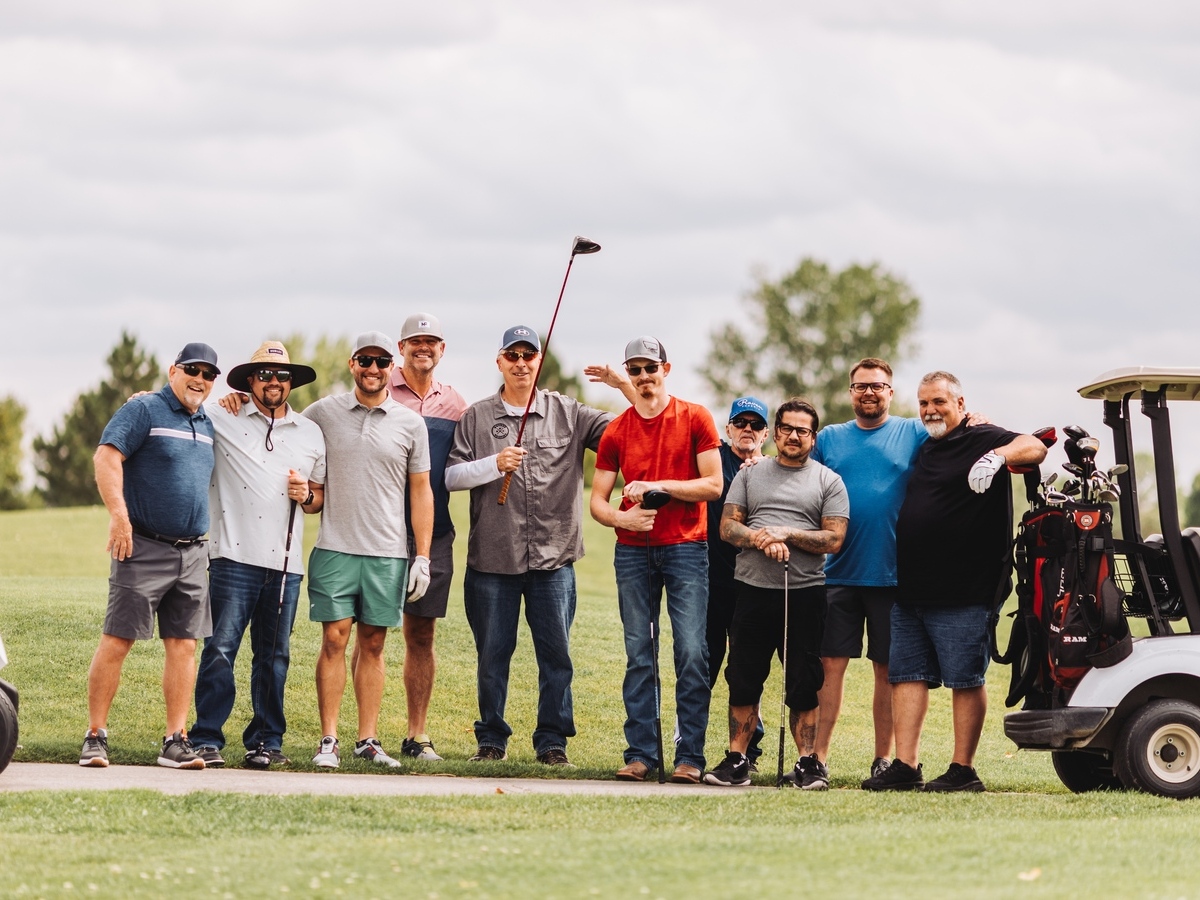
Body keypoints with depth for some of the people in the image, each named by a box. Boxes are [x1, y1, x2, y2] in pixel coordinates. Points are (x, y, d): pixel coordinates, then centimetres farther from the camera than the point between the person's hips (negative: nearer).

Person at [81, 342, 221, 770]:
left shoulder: (207, 424, 16)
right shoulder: (144, 411, -5)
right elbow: (106, 458, -16)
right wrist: (119, 514, -24)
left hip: (192, 553, 7)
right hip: (144, 548, -7)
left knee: (184, 644, 3)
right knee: (117, 640, -5)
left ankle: (176, 742, 5)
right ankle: (95, 737, 0)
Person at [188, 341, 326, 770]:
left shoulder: (311, 434, 17)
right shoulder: (223, 422, 6)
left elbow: (321, 496, 23)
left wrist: (307, 495, 2)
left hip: (286, 561, 3)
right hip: (235, 556, -3)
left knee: (274, 655, 6)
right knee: (220, 648, -9)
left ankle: (266, 740, 13)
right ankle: (207, 739, -5)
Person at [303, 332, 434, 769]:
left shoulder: (411, 424, 6)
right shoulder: (324, 413, 5)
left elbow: (421, 492, 8)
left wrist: (423, 557, 4)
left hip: (388, 553, 1)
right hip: (335, 549, -1)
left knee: (373, 644, 5)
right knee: (334, 639, -4)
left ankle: (368, 740, 9)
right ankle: (328, 741, -2)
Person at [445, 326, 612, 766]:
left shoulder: (569, 414, 7)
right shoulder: (477, 417, 7)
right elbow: (451, 476, 2)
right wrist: (494, 464, -13)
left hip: (553, 560, 0)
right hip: (492, 559, 0)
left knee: (556, 654, 1)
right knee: (492, 654, 6)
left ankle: (552, 741, 9)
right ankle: (492, 739, 17)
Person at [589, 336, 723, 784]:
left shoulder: (694, 419, 2)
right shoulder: (616, 431, 9)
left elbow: (713, 485, -3)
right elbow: (596, 500, 10)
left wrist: (659, 485, -11)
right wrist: (620, 517, -11)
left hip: (686, 548, -3)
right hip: (633, 551, 3)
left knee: (692, 651, -8)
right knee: (638, 654, 3)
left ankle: (690, 755, -5)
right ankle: (641, 753, 6)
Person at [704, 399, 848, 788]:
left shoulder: (828, 481, 6)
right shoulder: (750, 474, 13)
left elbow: (834, 539, -2)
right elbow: (727, 526, 6)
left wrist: (786, 534, -12)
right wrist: (760, 539, -13)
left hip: (805, 593, -2)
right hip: (753, 591, 2)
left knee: (803, 685, 1)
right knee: (743, 680, 2)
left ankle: (808, 762, 5)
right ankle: (737, 761, 7)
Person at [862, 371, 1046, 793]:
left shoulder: (982, 439, -5)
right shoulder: (925, 447, 18)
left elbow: (1034, 447, -22)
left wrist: (999, 455, -40)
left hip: (961, 594, -8)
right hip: (910, 590, 8)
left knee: (965, 679, -2)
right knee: (907, 677, 5)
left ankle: (963, 770, 0)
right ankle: (905, 766, 5)